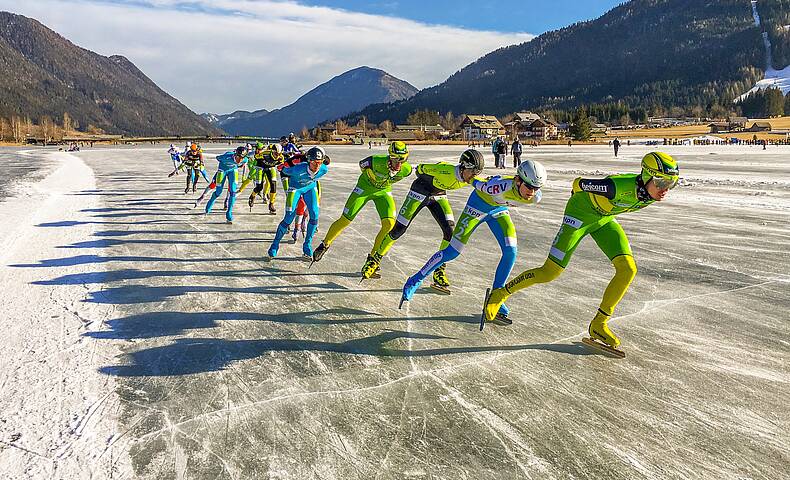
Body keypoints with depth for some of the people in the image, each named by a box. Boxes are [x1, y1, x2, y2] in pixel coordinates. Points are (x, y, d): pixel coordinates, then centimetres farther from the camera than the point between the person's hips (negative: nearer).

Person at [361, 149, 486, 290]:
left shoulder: (470, 179, -19)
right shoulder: (446, 171, -36)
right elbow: (420, 168, -16)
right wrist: (423, 179, 2)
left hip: (439, 195, 5)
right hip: (421, 190, -5)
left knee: (450, 230, -12)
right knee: (399, 228, -5)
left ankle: (439, 270, 1)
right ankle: (374, 259, 13)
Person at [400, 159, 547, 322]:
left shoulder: (535, 197, -24)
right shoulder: (502, 186, -42)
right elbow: (479, 184, -22)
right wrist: (472, 178, -1)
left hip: (500, 209, 5)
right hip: (479, 205, -5)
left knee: (511, 252, -10)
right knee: (453, 251, -7)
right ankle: (415, 281, 9)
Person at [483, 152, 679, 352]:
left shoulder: (655, 192, -16)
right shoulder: (619, 187, -38)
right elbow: (578, 183, -20)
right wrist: (583, 198, 1)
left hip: (605, 218, 7)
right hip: (581, 211, -7)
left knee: (628, 269, -10)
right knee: (549, 273, -9)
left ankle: (598, 325, 3)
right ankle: (500, 293, 12)